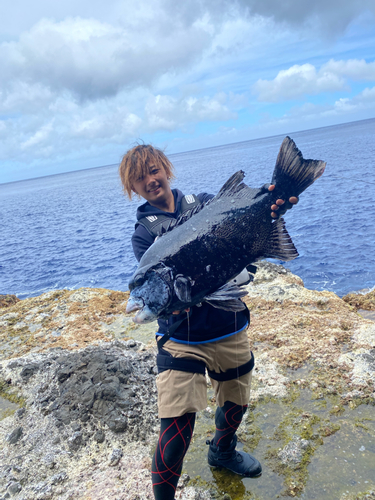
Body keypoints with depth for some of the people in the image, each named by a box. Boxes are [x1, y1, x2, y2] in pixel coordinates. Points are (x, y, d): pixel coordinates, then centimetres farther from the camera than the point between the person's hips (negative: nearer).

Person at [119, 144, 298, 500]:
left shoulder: (203, 202, 4)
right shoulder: (144, 233, -2)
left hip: (231, 328, 4)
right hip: (182, 339, -3)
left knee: (236, 404, 22)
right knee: (177, 428, -10)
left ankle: (222, 452, 54)